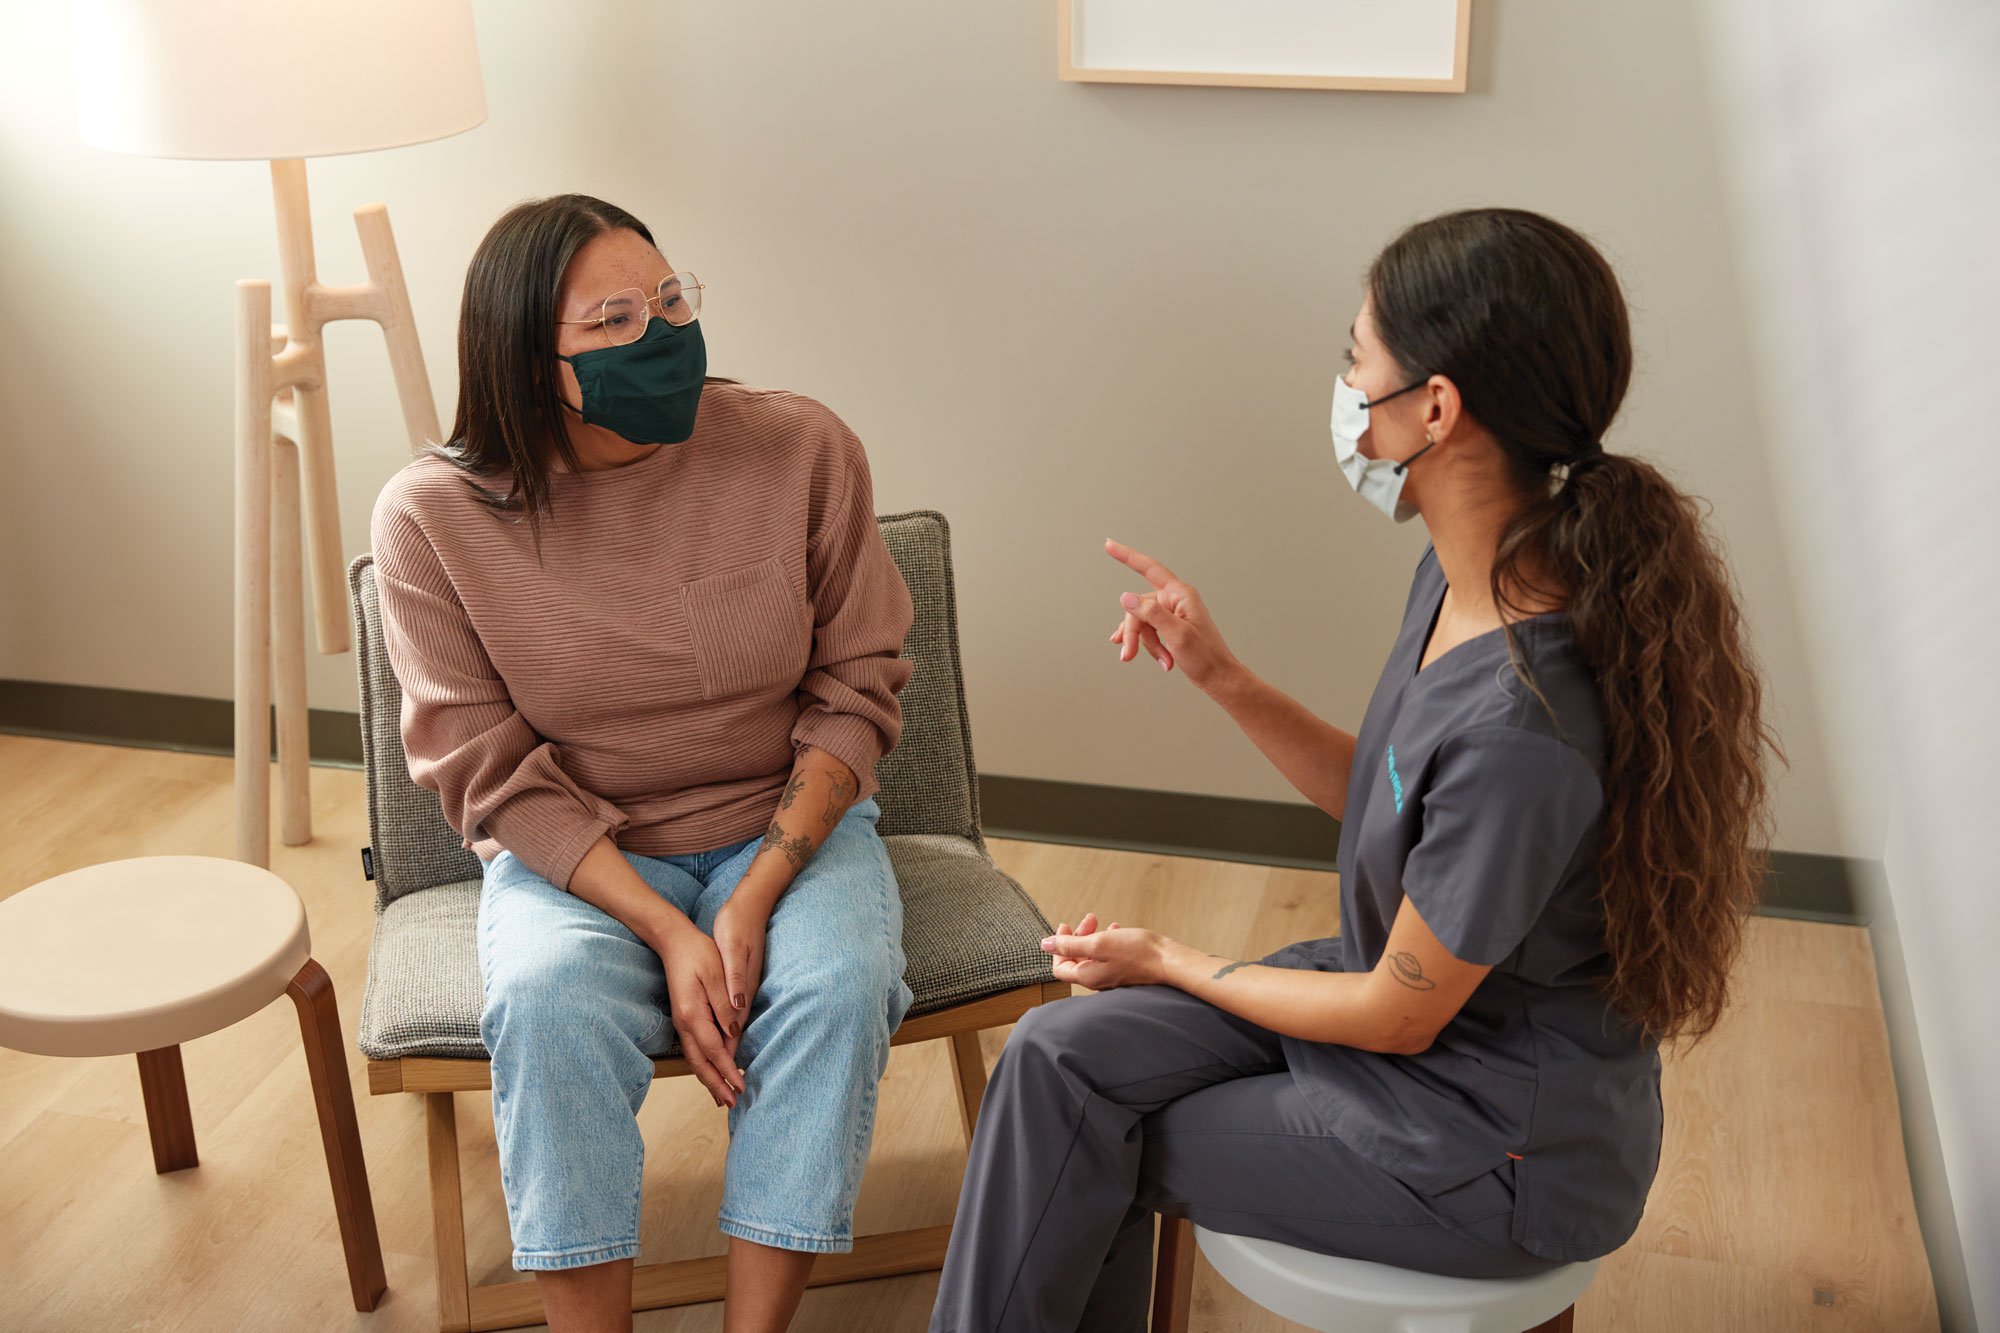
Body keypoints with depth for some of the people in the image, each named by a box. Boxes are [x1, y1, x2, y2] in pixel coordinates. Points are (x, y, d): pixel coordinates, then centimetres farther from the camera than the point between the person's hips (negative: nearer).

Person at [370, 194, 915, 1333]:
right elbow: (492, 773, -9)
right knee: (551, 1000, -32)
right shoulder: (434, 515, -11)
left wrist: (758, 897, -17)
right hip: (571, 849, 0)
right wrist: (668, 934, -21)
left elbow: (855, 690, -3)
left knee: (839, 981, -29)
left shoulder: (804, 449, -10)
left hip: (792, 821, 1)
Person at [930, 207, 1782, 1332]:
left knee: (1078, 1151, -2)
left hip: (1496, 1153, -8)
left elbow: (1400, 1018, -21)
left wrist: (1171, 963, -6)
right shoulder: (1468, 579, -6)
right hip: (1403, 991, 8)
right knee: (1063, 1054, -4)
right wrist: (1220, 676, -3)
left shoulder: (1523, 728, -35)